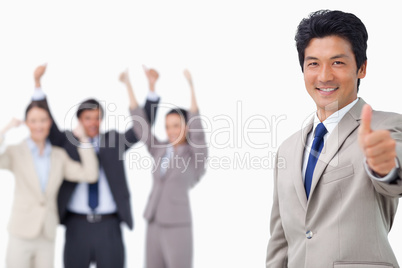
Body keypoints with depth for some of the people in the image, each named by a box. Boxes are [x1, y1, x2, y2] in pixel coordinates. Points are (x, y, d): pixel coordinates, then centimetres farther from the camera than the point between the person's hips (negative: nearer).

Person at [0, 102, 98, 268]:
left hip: (47, 235, 3)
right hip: (22, 233, -3)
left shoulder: (59, 156, 10)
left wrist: (83, 139, 1)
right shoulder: (15, 152, 1)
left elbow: (90, 175, -1)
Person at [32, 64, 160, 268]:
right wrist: (38, 82, -13)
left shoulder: (114, 140, 8)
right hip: (77, 224, 0)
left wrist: (151, 87, -8)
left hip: (109, 226, 0)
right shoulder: (67, 141, 6)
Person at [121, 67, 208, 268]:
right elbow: (140, 124, 8)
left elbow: (196, 126, -18)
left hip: (177, 226, -5)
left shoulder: (196, 153, -2)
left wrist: (191, 88, -27)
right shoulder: (160, 151, 10)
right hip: (154, 224, 6)